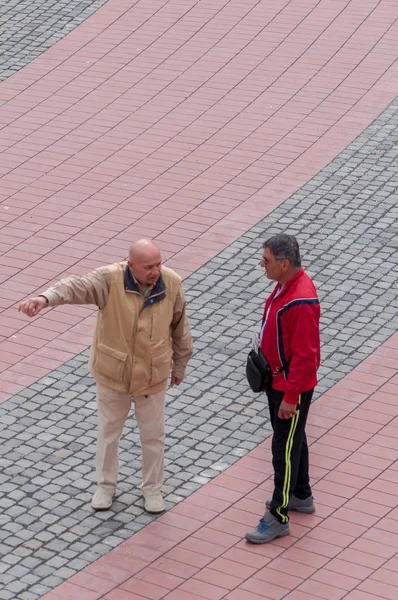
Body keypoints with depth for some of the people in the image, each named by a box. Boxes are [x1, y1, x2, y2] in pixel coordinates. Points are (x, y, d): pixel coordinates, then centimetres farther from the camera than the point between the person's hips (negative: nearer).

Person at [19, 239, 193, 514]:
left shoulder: (171, 284, -15)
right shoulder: (110, 279, -24)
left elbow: (180, 327, -1)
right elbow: (77, 286, -41)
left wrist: (180, 365, 10)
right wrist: (46, 298, -61)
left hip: (153, 376, 1)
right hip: (112, 372, -1)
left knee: (153, 435, 16)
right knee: (109, 430, 18)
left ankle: (152, 488, 37)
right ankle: (106, 485, 38)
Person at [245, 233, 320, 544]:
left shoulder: (302, 301, -30)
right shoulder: (286, 285, 0)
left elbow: (304, 355, -28)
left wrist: (291, 396, -24)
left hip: (292, 387, -10)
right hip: (276, 379, 10)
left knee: (285, 447, -1)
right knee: (293, 439, 23)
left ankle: (278, 517, 8)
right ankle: (302, 496, 40)